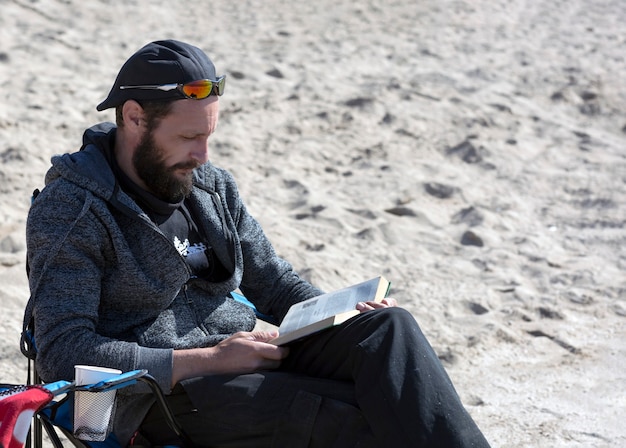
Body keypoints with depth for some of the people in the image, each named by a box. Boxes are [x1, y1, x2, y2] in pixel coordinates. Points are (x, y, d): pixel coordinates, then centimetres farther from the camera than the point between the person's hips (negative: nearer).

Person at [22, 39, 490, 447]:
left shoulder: (213, 186, 11)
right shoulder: (68, 211, -9)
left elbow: (273, 281, 19)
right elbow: (64, 354, -16)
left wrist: (345, 314, -3)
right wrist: (207, 361, -21)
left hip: (241, 357, 7)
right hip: (159, 394, -6)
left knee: (388, 327, -19)